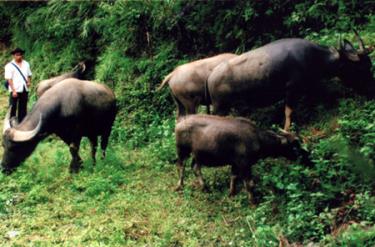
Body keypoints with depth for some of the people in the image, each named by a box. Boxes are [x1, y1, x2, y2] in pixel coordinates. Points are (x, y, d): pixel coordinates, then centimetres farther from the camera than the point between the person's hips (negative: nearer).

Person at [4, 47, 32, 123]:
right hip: (15, 90, -5)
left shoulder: (26, 64, 10)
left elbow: (29, 75, 19)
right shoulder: (9, 66, -5)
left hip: (24, 90, 5)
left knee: (23, 108, 11)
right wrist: (13, 90, -16)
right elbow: (9, 79, -9)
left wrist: (29, 82, -2)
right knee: (13, 108, -2)